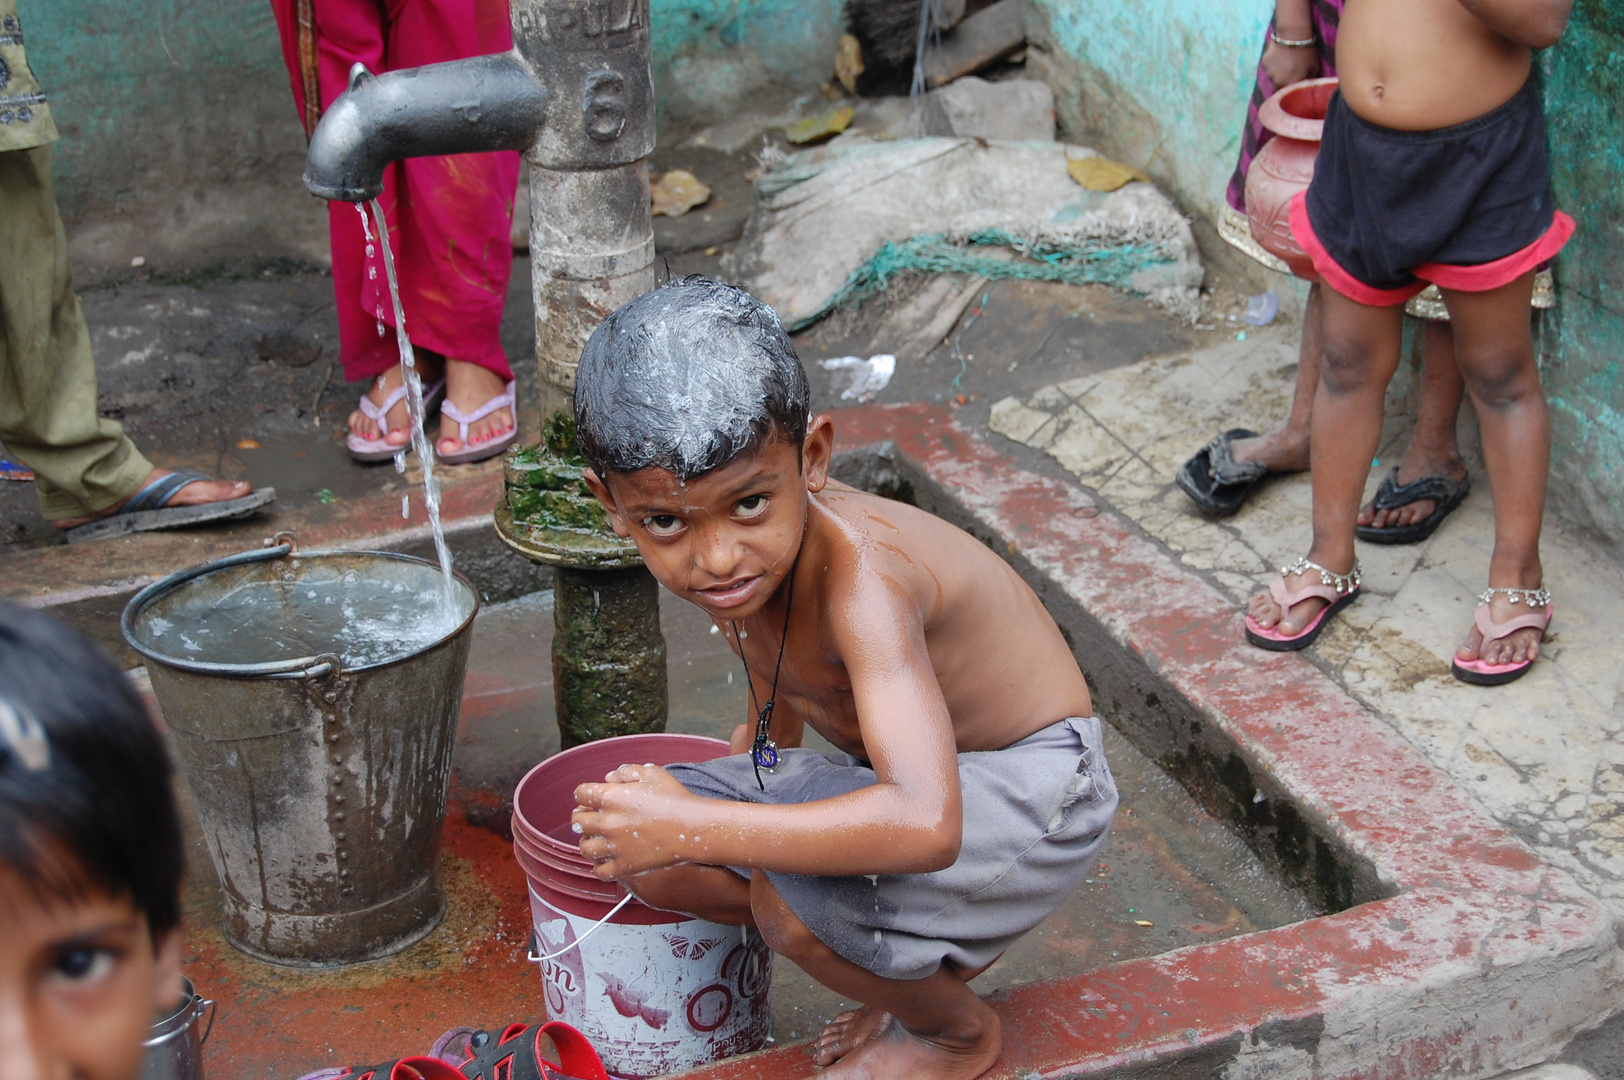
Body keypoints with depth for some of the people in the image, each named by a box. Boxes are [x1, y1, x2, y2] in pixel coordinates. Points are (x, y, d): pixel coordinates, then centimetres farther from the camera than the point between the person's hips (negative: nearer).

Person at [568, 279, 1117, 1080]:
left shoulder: (861, 579, -36)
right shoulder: (726, 558, -9)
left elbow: (926, 826, -48)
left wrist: (695, 826, -44)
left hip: (1028, 788, -8)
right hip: (910, 776, 8)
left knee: (796, 893, -33)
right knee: (642, 858, -4)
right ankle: (906, 971, 13)